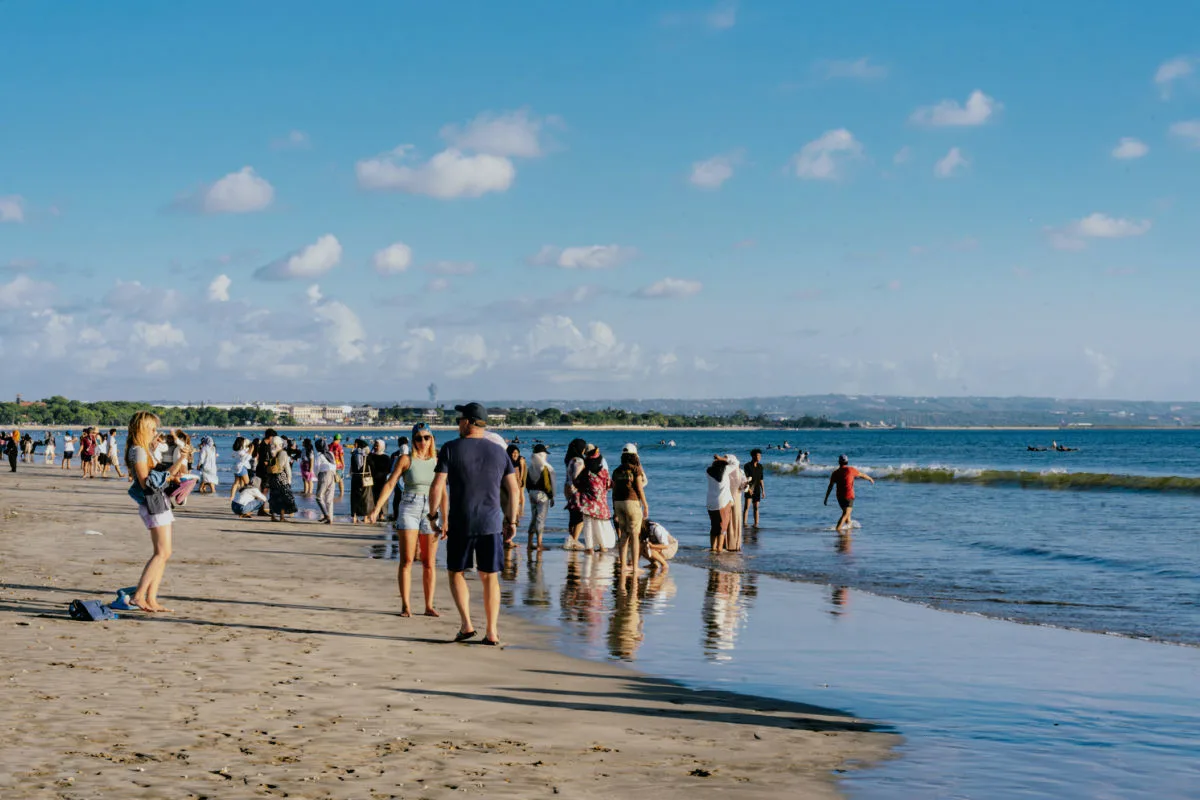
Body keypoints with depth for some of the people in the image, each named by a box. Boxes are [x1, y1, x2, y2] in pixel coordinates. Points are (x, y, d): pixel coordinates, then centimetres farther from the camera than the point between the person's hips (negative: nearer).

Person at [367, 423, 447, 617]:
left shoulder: (437, 462, 7)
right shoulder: (406, 460, -1)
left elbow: (442, 493, 10)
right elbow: (389, 484, -5)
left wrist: (445, 519, 6)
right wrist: (376, 509, -14)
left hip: (431, 512, 2)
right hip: (409, 510, -2)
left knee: (429, 563, 3)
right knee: (407, 560, -4)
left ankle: (429, 606, 10)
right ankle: (406, 605, 0)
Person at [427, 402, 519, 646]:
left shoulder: (451, 449, -3)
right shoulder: (499, 452, 6)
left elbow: (437, 486, -8)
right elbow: (514, 489, 6)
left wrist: (432, 515, 2)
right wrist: (511, 521, 13)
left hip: (460, 523, -2)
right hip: (492, 523, 2)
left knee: (456, 572, 14)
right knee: (490, 577, 8)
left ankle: (466, 624, 2)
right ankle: (492, 632, 5)